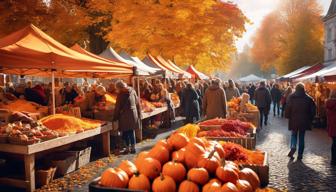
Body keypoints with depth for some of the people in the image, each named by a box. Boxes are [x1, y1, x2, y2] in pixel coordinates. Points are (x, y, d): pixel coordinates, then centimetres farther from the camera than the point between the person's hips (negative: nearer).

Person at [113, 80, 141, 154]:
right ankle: (133, 148, 16)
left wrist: (115, 117, 1)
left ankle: (128, 148, 14)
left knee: (125, 133, 7)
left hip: (125, 116, -5)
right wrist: (139, 114, 17)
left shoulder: (121, 94, -12)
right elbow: (137, 103, 9)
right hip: (133, 114, 5)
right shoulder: (132, 91, 4)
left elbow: (118, 107, -8)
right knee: (132, 132, 13)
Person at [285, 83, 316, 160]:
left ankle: (293, 147, -11)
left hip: (294, 120, -1)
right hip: (304, 121, 1)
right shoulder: (308, 98, -1)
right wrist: (310, 119, 10)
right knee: (301, 137, 10)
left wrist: (288, 117, 6)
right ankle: (300, 154, 13)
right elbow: (313, 110, 1)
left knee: (294, 135, 15)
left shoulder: (291, 97, -6)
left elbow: (288, 109, -7)